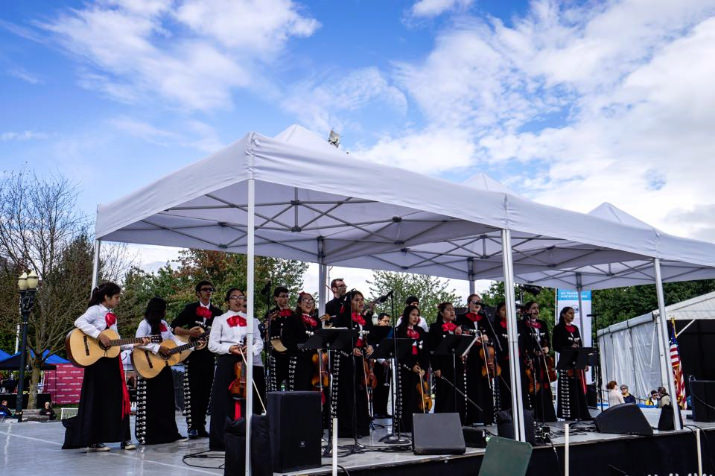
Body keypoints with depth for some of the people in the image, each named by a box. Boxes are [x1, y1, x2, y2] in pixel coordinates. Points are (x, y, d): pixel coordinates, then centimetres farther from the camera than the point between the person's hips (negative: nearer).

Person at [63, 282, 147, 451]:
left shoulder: (111, 316, 17)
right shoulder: (95, 310, -6)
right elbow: (79, 322, -25)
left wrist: (136, 344, 9)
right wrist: (99, 335, -30)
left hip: (112, 361, 8)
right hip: (97, 360, -8)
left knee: (119, 398, 6)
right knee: (97, 400, -2)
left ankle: (124, 438, 10)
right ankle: (93, 441, 6)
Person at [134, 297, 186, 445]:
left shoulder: (163, 324, 15)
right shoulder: (145, 324, -8)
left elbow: (173, 339, 19)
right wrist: (158, 348, -23)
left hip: (164, 367, 8)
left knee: (167, 401, 10)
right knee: (150, 403, -4)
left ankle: (169, 433, 17)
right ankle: (147, 436, 2)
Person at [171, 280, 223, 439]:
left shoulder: (217, 312, 14)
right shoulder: (190, 309, 6)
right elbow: (174, 327, 2)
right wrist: (189, 332, -13)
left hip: (209, 356, 3)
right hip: (193, 355, -3)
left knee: (205, 392, 6)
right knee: (192, 392, -7)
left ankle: (201, 427, 13)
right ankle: (192, 427, -4)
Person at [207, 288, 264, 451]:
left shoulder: (251, 320, 17)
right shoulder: (220, 320, 10)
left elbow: (259, 342, 12)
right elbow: (212, 344, 4)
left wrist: (252, 350, -10)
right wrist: (229, 349, -12)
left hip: (247, 362, 2)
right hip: (226, 362, -2)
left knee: (246, 399, -1)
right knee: (225, 400, -4)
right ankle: (223, 440, 2)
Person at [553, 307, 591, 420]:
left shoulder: (575, 328, 16)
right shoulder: (558, 328, -2)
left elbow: (580, 345, 17)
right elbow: (556, 346, -7)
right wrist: (570, 348, -17)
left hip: (578, 362, 6)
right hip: (566, 361, -6)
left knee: (580, 388, 5)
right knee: (568, 389, -5)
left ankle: (582, 414, 10)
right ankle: (569, 415, -1)